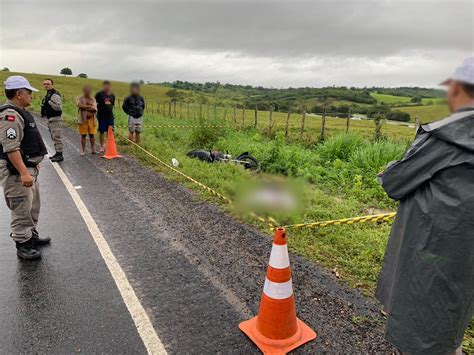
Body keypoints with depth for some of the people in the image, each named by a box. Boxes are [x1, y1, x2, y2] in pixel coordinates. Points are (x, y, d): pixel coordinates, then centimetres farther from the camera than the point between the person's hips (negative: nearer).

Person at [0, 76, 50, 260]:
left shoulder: (20, 112, 13)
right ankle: (23, 245, 11)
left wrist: (33, 165, 25)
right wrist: (24, 173, -29)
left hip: (27, 167, 11)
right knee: (22, 209, -1)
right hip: (16, 171, -11)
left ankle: (31, 235, 35)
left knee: (32, 205, 20)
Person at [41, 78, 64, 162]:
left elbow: (59, 107, -24)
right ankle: (57, 153, 24)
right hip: (50, 119, 11)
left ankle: (60, 155, -4)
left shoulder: (55, 95, -15)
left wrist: (50, 102, -23)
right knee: (54, 137, 16)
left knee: (57, 137, -8)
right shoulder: (48, 95, 17)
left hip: (55, 119, -11)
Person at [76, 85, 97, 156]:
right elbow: (79, 105, -15)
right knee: (83, 135, 2)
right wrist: (90, 106, -11)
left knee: (91, 135, 5)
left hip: (91, 119, 2)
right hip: (83, 119, -2)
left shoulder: (93, 99, 11)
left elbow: (94, 109, -4)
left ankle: (92, 149, 16)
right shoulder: (79, 98, 6)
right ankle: (83, 151, 9)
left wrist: (85, 107, -10)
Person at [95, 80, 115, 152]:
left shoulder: (112, 95, 8)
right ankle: (101, 146, 16)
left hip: (110, 115, 3)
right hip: (101, 116, -3)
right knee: (102, 131, 5)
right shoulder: (99, 94, -5)